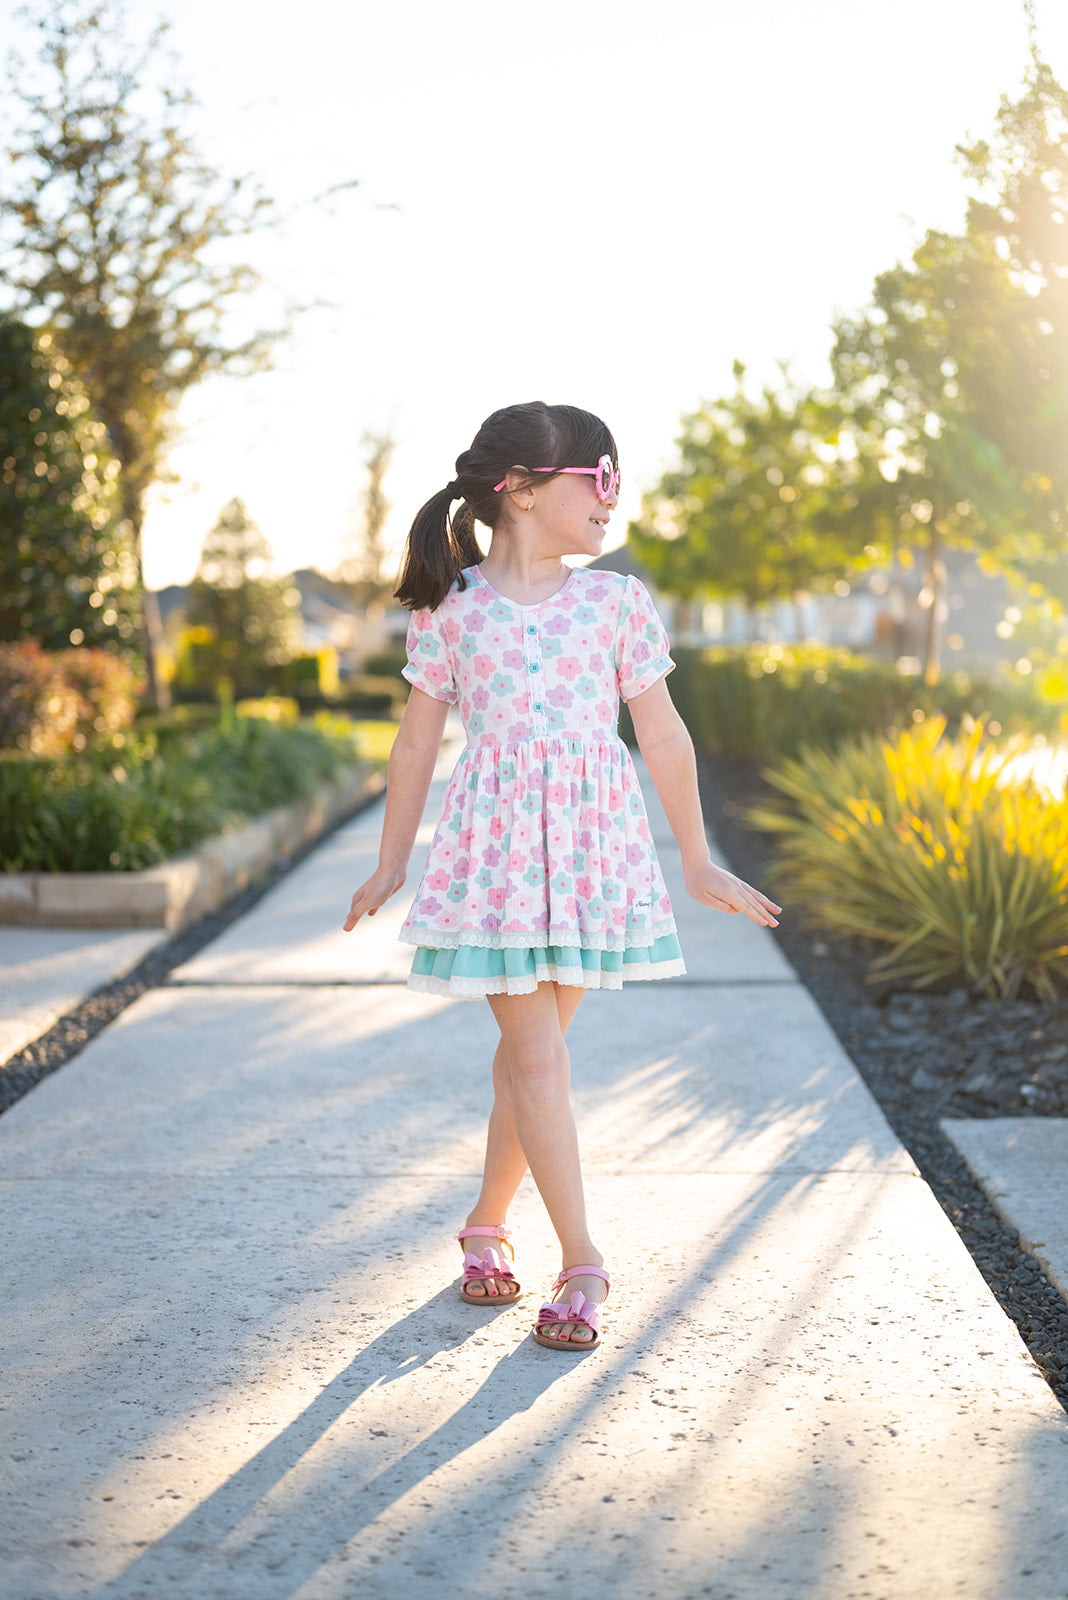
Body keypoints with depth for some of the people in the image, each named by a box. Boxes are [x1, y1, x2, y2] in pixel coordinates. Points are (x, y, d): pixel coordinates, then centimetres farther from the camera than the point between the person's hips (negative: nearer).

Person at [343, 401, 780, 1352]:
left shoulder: (617, 601, 3)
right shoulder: (450, 608, 0)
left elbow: (663, 736, 8)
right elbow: (418, 743, 8)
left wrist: (698, 862, 11)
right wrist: (390, 866, 12)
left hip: (594, 846, 2)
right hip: (495, 844, -2)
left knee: (533, 1047, 8)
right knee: (534, 1053, -4)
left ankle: (488, 1225, 26)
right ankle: (582, 1264, 3)